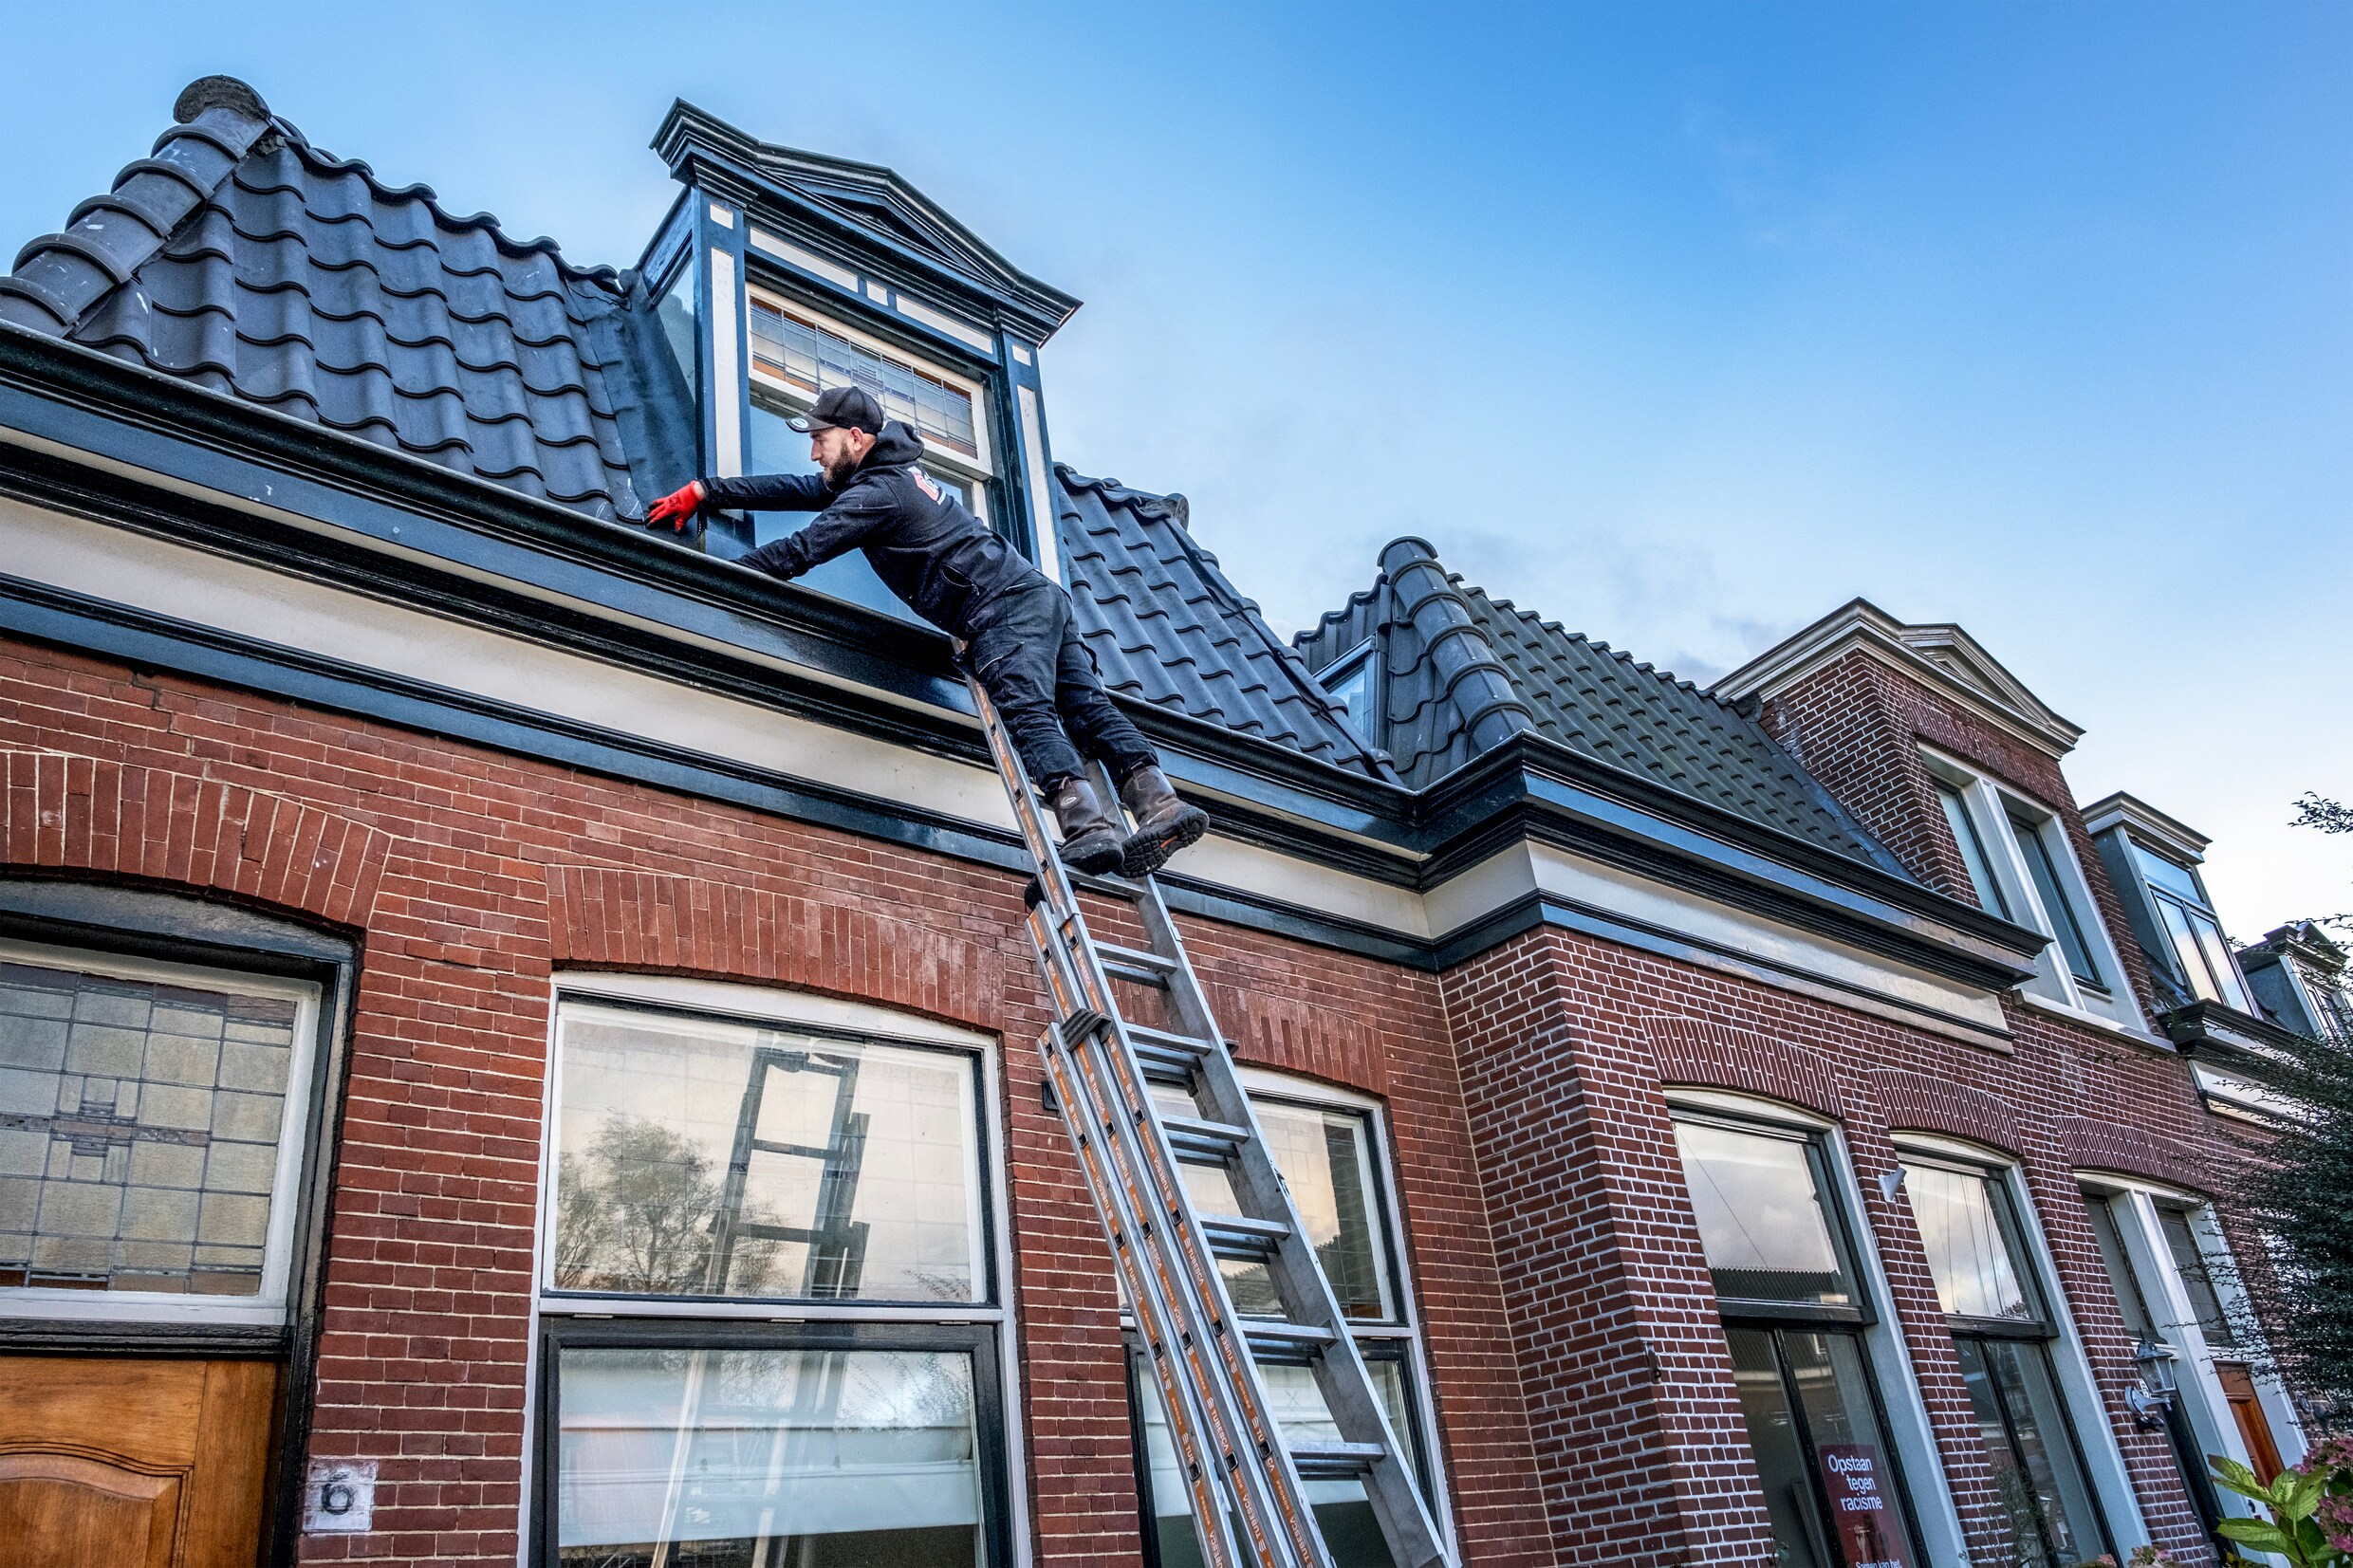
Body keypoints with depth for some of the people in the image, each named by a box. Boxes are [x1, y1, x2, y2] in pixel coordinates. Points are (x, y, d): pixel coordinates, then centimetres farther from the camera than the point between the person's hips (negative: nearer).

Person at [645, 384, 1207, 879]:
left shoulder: (877, 493, -5)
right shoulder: (887, 472, 25)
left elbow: (798, 552, -9)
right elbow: (795, 490, 28)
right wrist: (703, 492, 28)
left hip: (1004, 611, -9)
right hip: (1040, 595, 9)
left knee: (1028, 715, -23)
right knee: (1089, 708, -5)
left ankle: (1089, 828, -39)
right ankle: (1162, 804, -18)